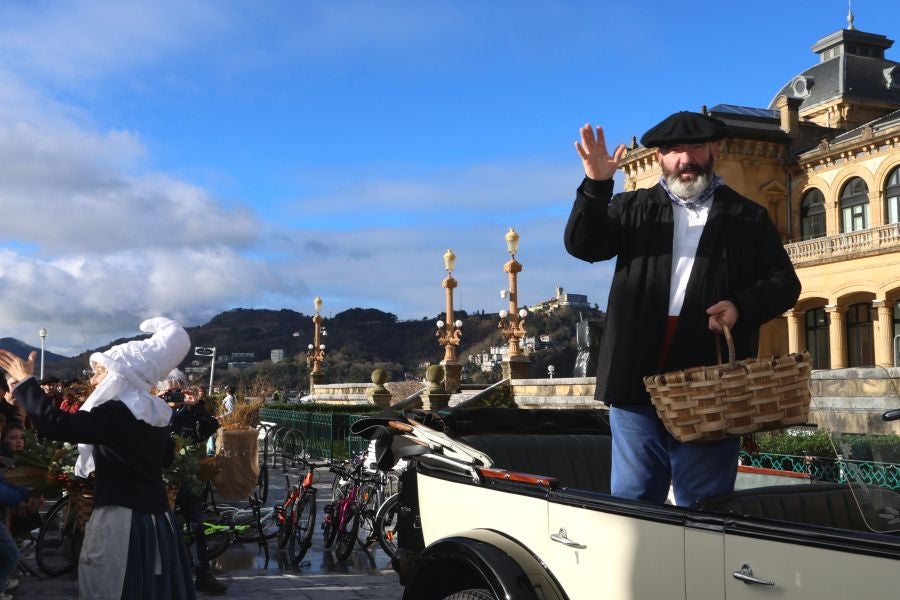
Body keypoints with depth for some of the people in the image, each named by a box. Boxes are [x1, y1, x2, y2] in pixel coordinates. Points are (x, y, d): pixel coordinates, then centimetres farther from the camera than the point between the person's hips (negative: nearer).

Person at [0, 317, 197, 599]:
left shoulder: (116, 414, -16)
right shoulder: (157, 415, 10)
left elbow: (55, 424, -22)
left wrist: (25, 381, -11)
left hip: (121, 521, -8)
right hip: (156, 518, 8)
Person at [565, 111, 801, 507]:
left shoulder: (746, 217, 13)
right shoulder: (634, 208, 15)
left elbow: (784, 282, 11)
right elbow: (581, 245, 1)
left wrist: (742, 306, -9)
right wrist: (596, 186, -14)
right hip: (637, 378, 1)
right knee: (632, 499, 7)